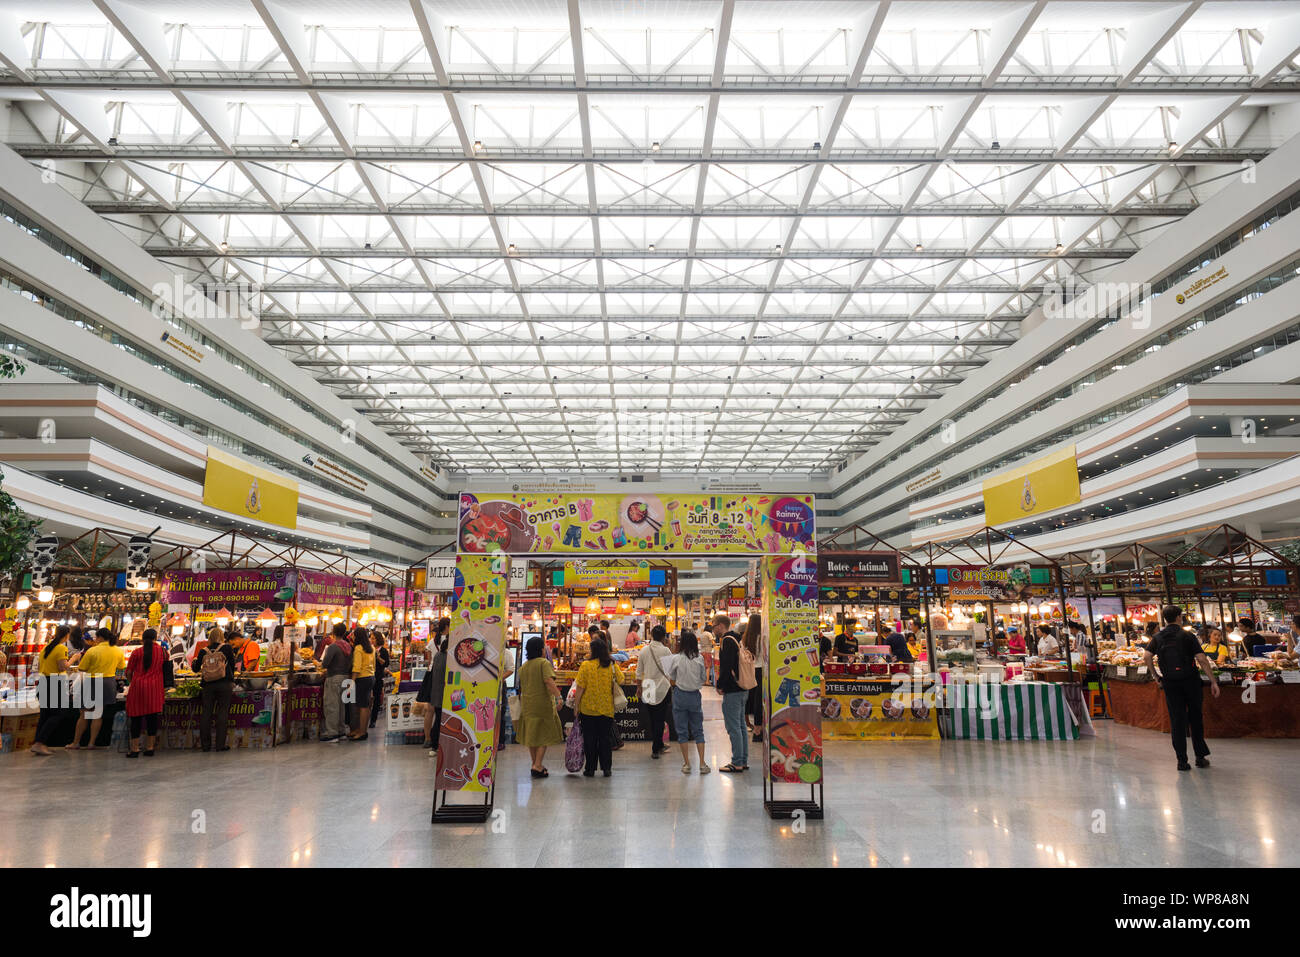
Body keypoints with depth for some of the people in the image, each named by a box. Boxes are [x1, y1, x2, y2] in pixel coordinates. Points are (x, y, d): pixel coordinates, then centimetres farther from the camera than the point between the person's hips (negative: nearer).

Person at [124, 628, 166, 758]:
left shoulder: (137, 652, 0)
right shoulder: (161, 651, 5)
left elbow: (128, 672, 2)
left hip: (138, 685, -1)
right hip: (154, 687, 1)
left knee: (136, 718, 6)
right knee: (152, 717, 5)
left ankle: (134, 748, 7)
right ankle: (150, 748, 7)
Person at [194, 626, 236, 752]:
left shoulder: (203, 651, 4)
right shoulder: (227, 648, 0)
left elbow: (196, 668, 13)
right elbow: (232, 665, 4)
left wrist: (195, 660, 35)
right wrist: (231, 679, 20)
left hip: (207, 685, 2)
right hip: (224, 684, -2)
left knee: (206, 713, 9)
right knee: (223, 712, 1)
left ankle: (205, 744, 13)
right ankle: (220, 744, -1)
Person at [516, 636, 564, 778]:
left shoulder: (523, 666, 10)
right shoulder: (544, 663, -11)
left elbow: (521, 687, 17)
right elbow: (549, 681, -25)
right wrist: (558, 697, -30)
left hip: (527, 705, 6)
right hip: (543, 703, -6)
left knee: (532, 735, 16)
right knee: (545, 734, 3)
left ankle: (535, 765, 24)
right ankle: (538, 765, -5)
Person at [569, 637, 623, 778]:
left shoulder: (586, 665, -10)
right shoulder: (612, 665, -5)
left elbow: (580, 688, -10)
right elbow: (621, 681, 3)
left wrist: (576, 706, -1)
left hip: (588, 708, -1)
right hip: (607, 708, 2)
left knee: (590, 739, 9)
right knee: (606, 738, 11)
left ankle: (590, 769, 13)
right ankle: (606, 768, 13)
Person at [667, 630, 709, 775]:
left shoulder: (676, 659, -10)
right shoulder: (700, 658, -5)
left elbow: (672, 680, -1)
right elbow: (704, 679, 4)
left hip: (680, 695, -2)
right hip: (695, 696, 2)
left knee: (682, 731, 8)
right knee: (698, 730, 11)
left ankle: (686, 764, 10)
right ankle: (702, 764, 8)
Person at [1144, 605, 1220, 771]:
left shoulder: (1158, 637, 4)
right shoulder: (1187, 636, -3)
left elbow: (1147, 657, -7)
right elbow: (1202, 659, -10)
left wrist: (1156, 676, 4)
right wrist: (1213, 682, -6)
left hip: (1170, 683, 2)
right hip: (1190, 680, -1)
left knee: (1176, 720, 4)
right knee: (1195, 718, 13)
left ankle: (1182, 760, 4)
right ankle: (1201, 756, 18)